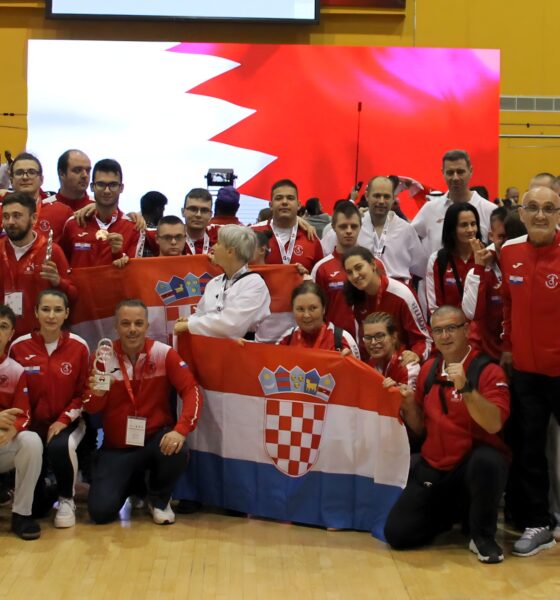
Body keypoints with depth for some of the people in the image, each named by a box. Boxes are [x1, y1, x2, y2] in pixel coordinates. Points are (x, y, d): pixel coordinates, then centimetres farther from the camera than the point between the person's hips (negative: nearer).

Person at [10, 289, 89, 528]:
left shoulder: (79, 346, -7)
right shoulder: (19, 347, -6)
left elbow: (84, 392, -1)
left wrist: (64, 419, -13)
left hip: (67, 421, -1)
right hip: (32, 422, 1)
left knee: (60, 447, -35)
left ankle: (66, 500, -6)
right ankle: (36, 499, 21)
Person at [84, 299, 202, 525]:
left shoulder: (164, 353, -9)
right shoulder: (103, 357, -6)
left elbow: (191, 390, -15)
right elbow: (90, 408, -5)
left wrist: (181, 429, -31)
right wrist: (96, 394, -30)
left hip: (155, 438, -1)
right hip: (117, 447, 1)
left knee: (177, 452, -35)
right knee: (101, 511, -16)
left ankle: (159, 500, 1)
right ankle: (132, 480, 22)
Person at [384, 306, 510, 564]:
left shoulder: (488, 371, -10)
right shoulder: (428, 369, 7)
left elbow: (494, 425, -24)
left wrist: (465, 388, -33)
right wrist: (409, 405, -6)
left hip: (473, 465, -5)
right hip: (432, 469, 5)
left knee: (487, 460, -40)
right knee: (397, 534, -5)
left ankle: (483, 536, -13)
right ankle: (455, 513, 24)